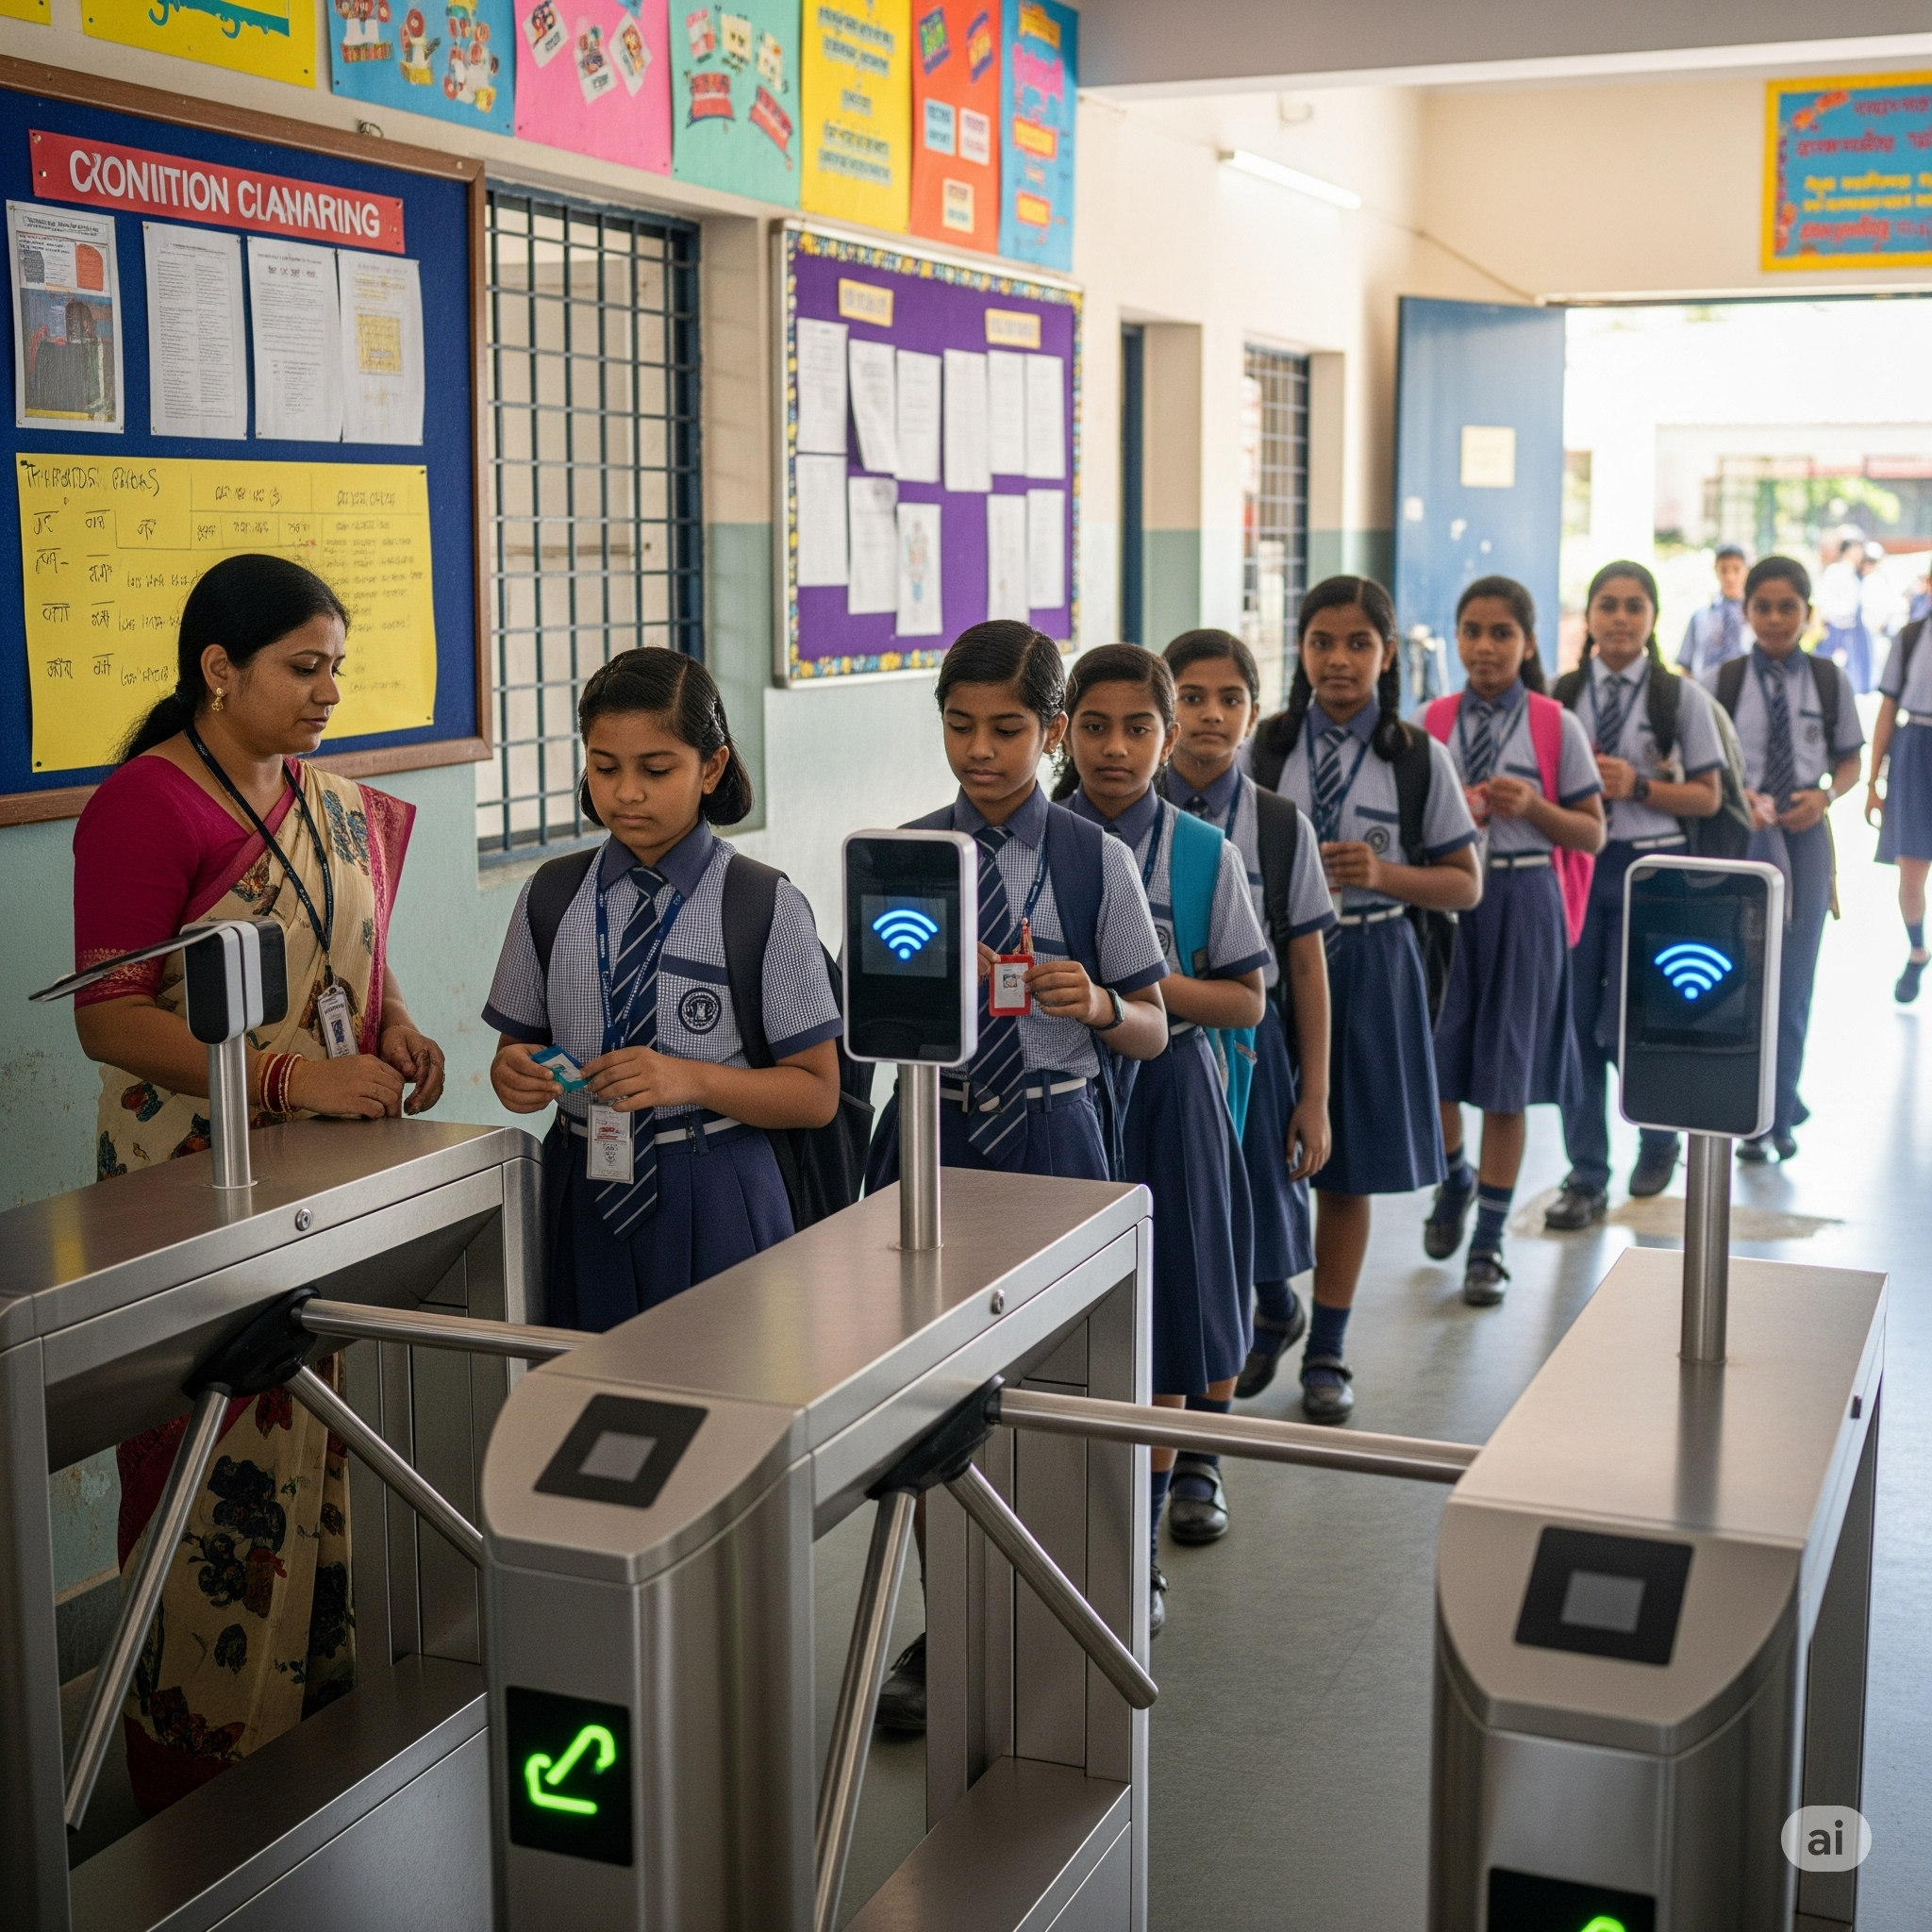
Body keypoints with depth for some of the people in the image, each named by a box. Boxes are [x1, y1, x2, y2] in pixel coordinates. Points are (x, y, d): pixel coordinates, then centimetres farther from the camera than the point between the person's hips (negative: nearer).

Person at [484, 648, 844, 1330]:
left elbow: (816, 1094, -6)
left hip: (713, 1205, -3)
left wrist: (693, 1079, -21)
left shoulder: (768, 908, -7)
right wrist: (513, 1074, -12)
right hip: (583, 1200, 3)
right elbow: (517, 1047, 11)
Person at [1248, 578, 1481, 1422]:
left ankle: (1327, 1352, 20)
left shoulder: (1417, 757, -1)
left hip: (1367, 964, 0)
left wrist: (1382, 874, -16)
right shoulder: (1267, 747, 2)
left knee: (1348, 1166, 7)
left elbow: (1465, 884, 1)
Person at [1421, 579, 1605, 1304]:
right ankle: (1454, 1179, 36)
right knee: (1429, 1060, 4)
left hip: (1522, 904, -2)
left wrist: (1533, 807, -16)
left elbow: (1592, 834, 0)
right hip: (1444, 897, 2)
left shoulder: (1556, 727, -1)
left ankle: (1489, 1242, 16)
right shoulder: (1433, 722, 4)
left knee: (1506, 1079, 4)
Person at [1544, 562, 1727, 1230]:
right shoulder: (1561, 695, 5)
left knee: (1622, 1024, -3)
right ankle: (1587, 1178, 16)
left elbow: (1708, 797, -1)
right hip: (1573, 864, 3)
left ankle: (1660, 1134, 27)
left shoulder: (1681, 698, -1)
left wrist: (1638, 786, -14)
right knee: (1574, 1023, 5)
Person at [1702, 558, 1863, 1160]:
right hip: (1738, 837, 0)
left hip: (1804, 837, 1)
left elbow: (1849, 762, 8)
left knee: (1794, 981, 4)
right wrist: (1735, 796, -17)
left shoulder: (1830, 681, 0)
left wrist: (1824, 796, -11)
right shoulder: (1721, 683, -3)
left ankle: (1778, 1114, 17)